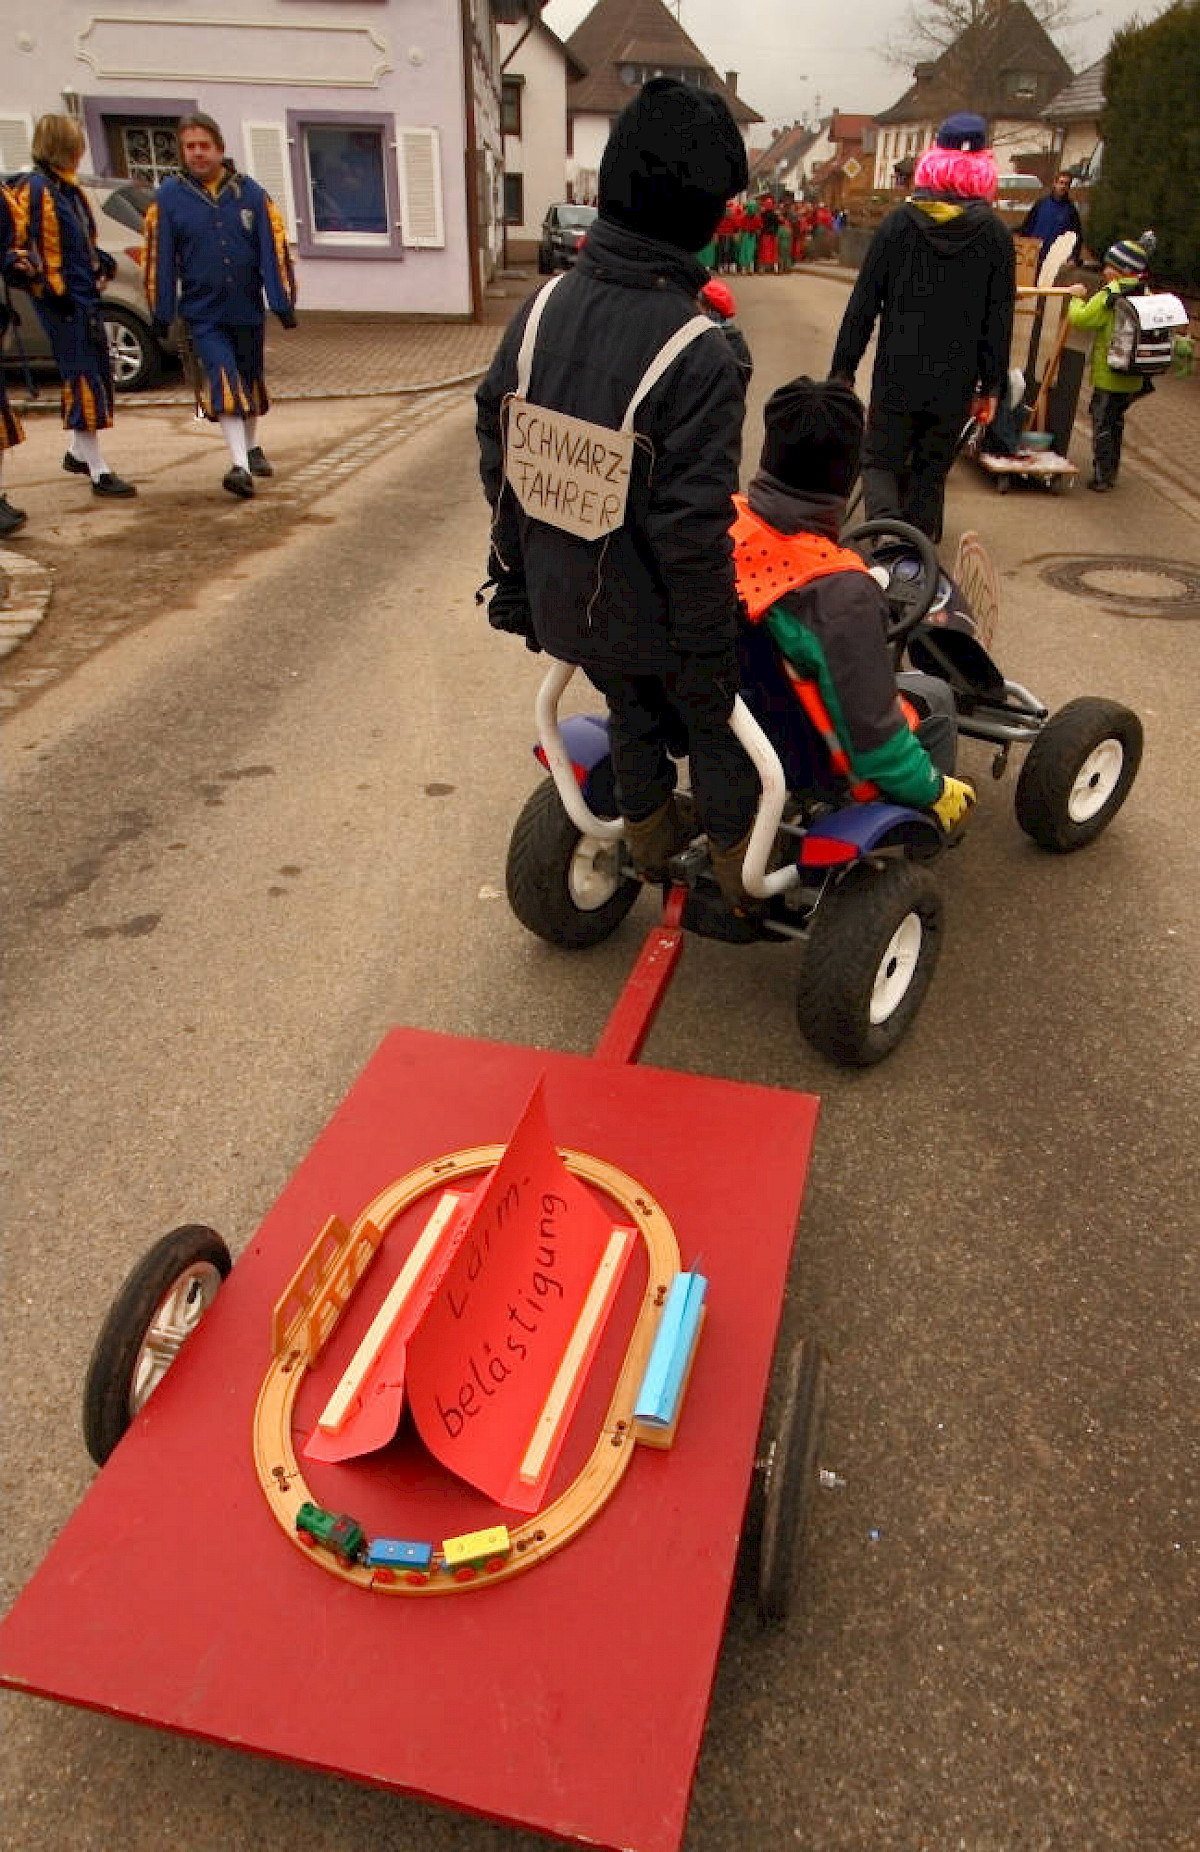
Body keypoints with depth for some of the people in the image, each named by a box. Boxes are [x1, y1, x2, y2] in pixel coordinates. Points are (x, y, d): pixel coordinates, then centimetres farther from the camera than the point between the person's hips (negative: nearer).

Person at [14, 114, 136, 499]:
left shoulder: (68, 189, 17)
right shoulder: (34, 188, -11)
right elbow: (25, 245, -16)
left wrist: (102, 264, 10)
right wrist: (51, 288, -18)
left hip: (84, 295, 10)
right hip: (62, 301, -10)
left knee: (97, 373, 17)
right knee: (84, 379, -11)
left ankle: (76, 454, 31)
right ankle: (99, 472, -11)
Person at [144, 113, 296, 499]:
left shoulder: (250, 193, -1)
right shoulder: (169, 196, -3)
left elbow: (275, 249, -1)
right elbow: (159, 256, -1)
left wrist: (283, 303, -6)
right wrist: (161, 314, -1)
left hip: (247, 309, 2)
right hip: (203, 314, -2)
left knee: (250, 379, 17)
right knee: (224, 383, -16)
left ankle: (252, 447, 37)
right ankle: (239, 466, -24)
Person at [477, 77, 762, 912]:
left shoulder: (543, 306, -6)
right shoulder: (699, 354, -26)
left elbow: (499, 452, 2)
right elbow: (693, 526, -25)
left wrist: (516, 565, 14)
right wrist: (708, 642, -13)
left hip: (561, 595, 6)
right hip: (653, 612, -5)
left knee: (632, 711, 29)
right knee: (717, 727, 19)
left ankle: (649, 834, 49)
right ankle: (741, 866, 37)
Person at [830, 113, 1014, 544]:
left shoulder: (899, 221, -2)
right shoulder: (995, 233, 1)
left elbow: (863, 301, -3)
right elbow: (999, 318, 1)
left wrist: (843, 370, 2)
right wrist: (990, 386, 8)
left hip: (897, 374, -1)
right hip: (955, 381, 1)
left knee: (881, 461, 9)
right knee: (931, 472, 14)